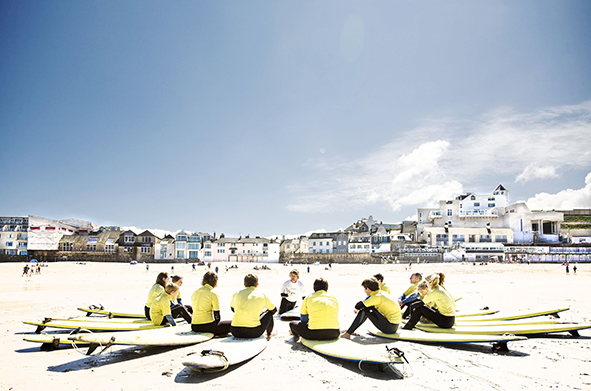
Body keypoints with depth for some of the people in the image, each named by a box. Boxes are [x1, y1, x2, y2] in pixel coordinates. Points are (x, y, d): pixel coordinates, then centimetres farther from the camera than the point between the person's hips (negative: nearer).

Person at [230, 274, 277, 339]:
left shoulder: (236, 294, 7)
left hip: (235, 332, 3)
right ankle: (269, 334, 39)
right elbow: (274, 309, 20)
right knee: (269, 312, 22)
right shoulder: (262, 295, 2)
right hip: (254, 333, -3)